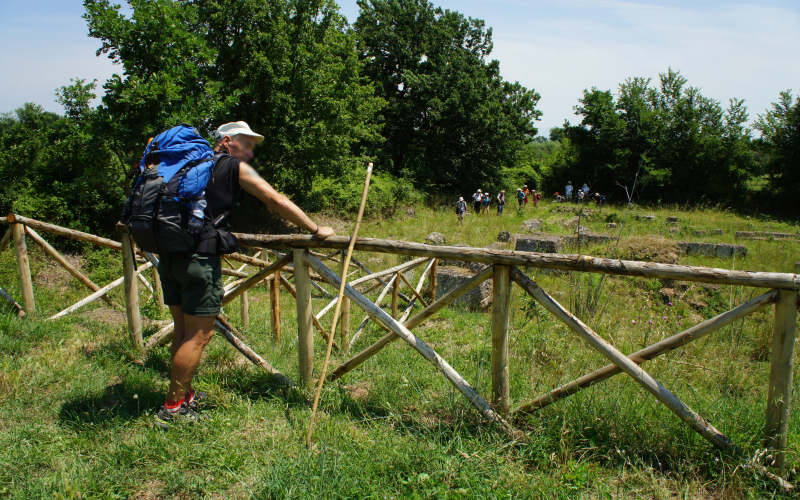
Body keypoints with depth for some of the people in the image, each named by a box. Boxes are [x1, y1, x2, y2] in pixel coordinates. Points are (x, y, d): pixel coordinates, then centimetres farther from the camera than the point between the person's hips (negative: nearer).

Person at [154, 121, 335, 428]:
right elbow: (276, 201, 0)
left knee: (183, 331, 16)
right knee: (199, 334, 0)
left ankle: (185, 395, 27)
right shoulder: (235, 167, 3)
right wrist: (316, 230, 5)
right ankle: (172, 409, 6)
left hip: (169, 255, 8)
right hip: (198, 256, -8)